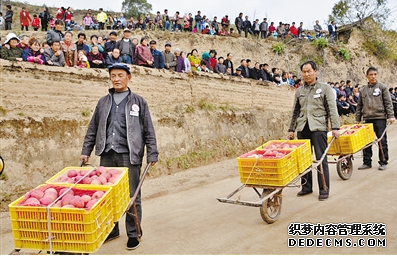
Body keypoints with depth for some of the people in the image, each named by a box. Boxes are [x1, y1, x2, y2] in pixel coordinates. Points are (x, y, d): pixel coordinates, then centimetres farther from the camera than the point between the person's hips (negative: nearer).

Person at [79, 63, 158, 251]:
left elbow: (148, 131, 1)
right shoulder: (103, 102, 13)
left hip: (129, 155, -3)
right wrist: (86, 151, 8)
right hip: (107, 155, 4)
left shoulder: (138, 102, 4)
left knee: (132, 196, 2)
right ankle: (111, 230, 27)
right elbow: (93, 129, 14)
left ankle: (133, 234, 16)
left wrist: (152, 155, -4)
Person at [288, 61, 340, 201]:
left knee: (321, 158, -5)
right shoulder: (299, 91, 15)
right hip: (302, 127, 4)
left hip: (318, 127, -4)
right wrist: (291, 129, 15)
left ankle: (324, 189, 3)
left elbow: (332, 109, -1)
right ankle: (306, 187, 19)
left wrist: (335, 127, -9)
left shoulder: (325, 88, 4)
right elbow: (295, 111, 19)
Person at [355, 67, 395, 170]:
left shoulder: (382, 87, 4)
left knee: (382, 141, 0)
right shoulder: (362, 90, 13)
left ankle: (383, 162, 10)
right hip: (367, 119, 3)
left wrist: (390, 116, -9)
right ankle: (367, 162, 14)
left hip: (380, 118, -3)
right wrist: (357, 119, 12)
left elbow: (388, 103, 0)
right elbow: (359, 106, 16)